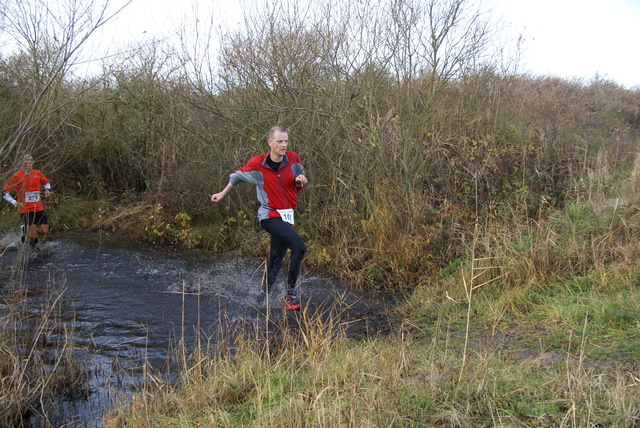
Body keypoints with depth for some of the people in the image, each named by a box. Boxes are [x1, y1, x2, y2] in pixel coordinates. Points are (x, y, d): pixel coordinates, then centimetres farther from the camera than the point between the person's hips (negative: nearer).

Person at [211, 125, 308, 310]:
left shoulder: (293, 159, 0)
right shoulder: (257, 164, -9)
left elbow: (298, 186, 14)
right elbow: (238, 176, 10)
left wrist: (300, 181, -10)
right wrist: (222, 193, 20)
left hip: (286, 216, 5)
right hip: (270, 215, -5)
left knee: (275, 260, 12)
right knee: (299, 247, -24)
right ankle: (290, 293, -15)